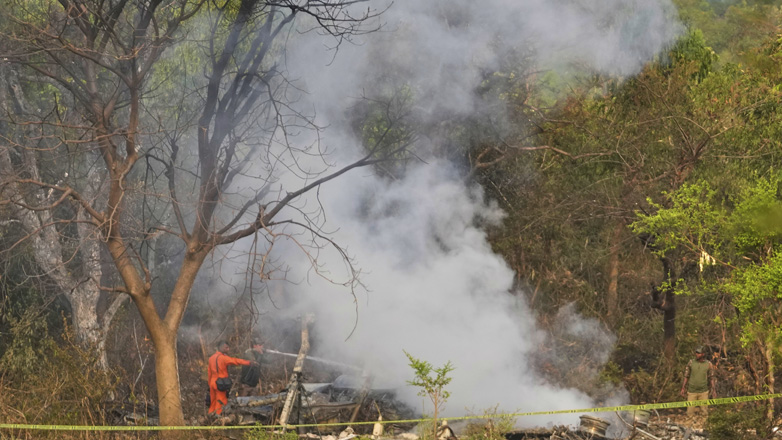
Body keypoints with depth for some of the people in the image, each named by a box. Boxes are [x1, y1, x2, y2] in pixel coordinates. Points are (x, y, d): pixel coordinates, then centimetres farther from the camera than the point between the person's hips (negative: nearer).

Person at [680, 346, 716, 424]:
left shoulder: (708, 364, -3)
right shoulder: (691, 362, -2)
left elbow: (711, 378, 4)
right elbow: (686, 376, 4)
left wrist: (714, 390, 0)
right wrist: (683, 388, 3)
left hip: (703, 392, 0)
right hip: (692, 391, 0)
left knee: (704, 413, 3)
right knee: (690, 413, -2)